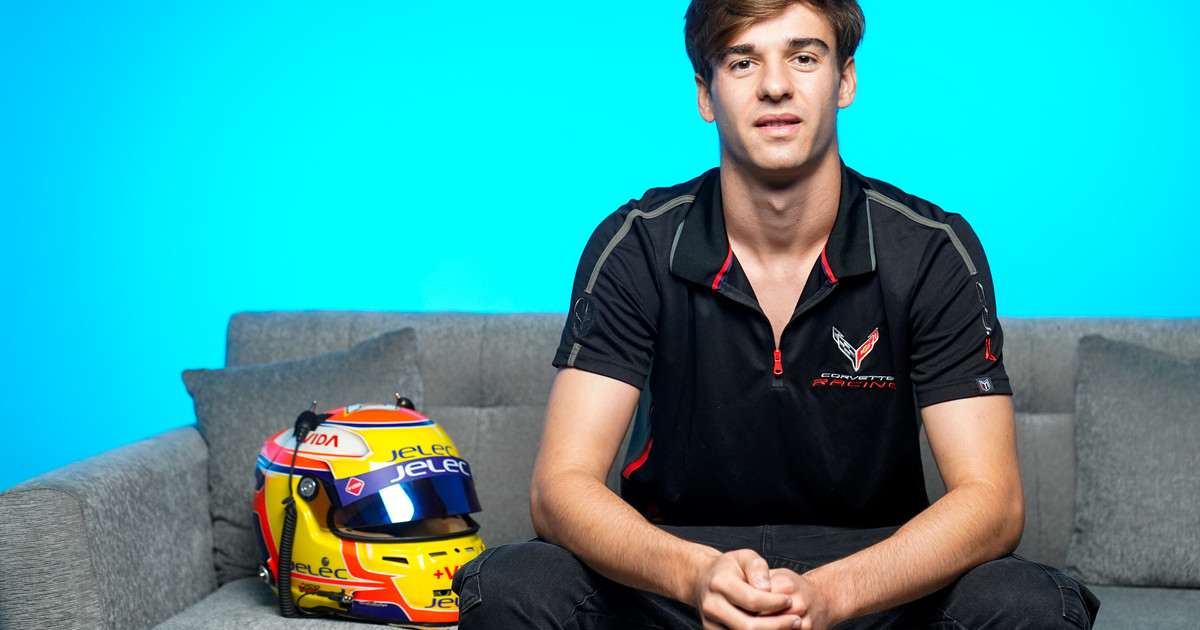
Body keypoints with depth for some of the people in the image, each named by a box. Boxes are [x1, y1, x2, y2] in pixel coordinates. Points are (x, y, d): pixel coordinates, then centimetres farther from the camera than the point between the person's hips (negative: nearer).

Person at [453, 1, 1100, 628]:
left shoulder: (933, 251, -8)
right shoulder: (635, 247, -7)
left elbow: (990, 499, -13)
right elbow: (562, 484, -13)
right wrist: (696, 573, -34)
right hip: (677, 566, 0)